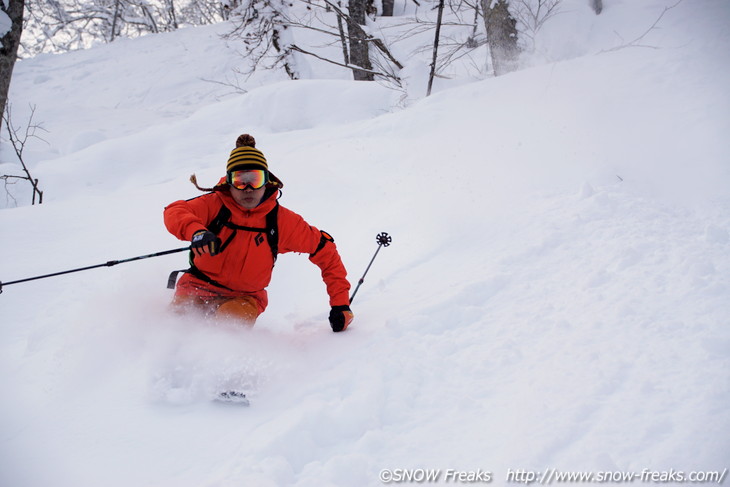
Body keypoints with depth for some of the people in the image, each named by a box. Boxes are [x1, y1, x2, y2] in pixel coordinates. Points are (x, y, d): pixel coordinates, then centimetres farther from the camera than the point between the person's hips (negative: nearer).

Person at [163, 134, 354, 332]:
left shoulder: (281, 220, -9)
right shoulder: (214, 204, -10)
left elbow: (324, 249, -2)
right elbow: (174, 212, -24)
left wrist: (340, 302, -6)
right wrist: (195, 231, -49)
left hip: (244, 298, -1)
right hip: (199, 286, 1)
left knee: (233, 318, -32)